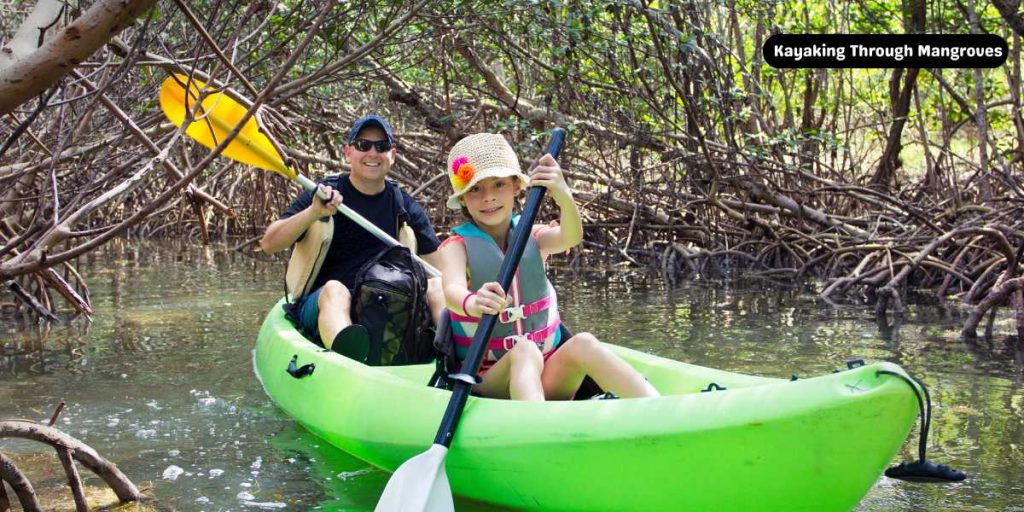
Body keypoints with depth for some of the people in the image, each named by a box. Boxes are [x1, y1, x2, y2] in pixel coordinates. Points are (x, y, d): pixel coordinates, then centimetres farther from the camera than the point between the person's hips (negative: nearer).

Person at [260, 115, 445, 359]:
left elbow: (438, 264, 13)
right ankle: (346, 355, -70)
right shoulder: (324, 194, 3)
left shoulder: (406, 208, 13)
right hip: (322, 303, -3)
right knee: (335, 289, -35)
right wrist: (313, 212, -22)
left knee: (434, 285, -20)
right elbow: (269, 244, -6)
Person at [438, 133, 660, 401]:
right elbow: (453, 290, -24)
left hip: (546, 375, 3)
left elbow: (570, 237, -16)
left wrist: (564, 197, -38)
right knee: (524, 351, -33)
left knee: (583, 344, -26)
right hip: (487, 381, -3)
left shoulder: (532, 237, 7)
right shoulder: (457, 247, -1)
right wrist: (471, 303, -49)